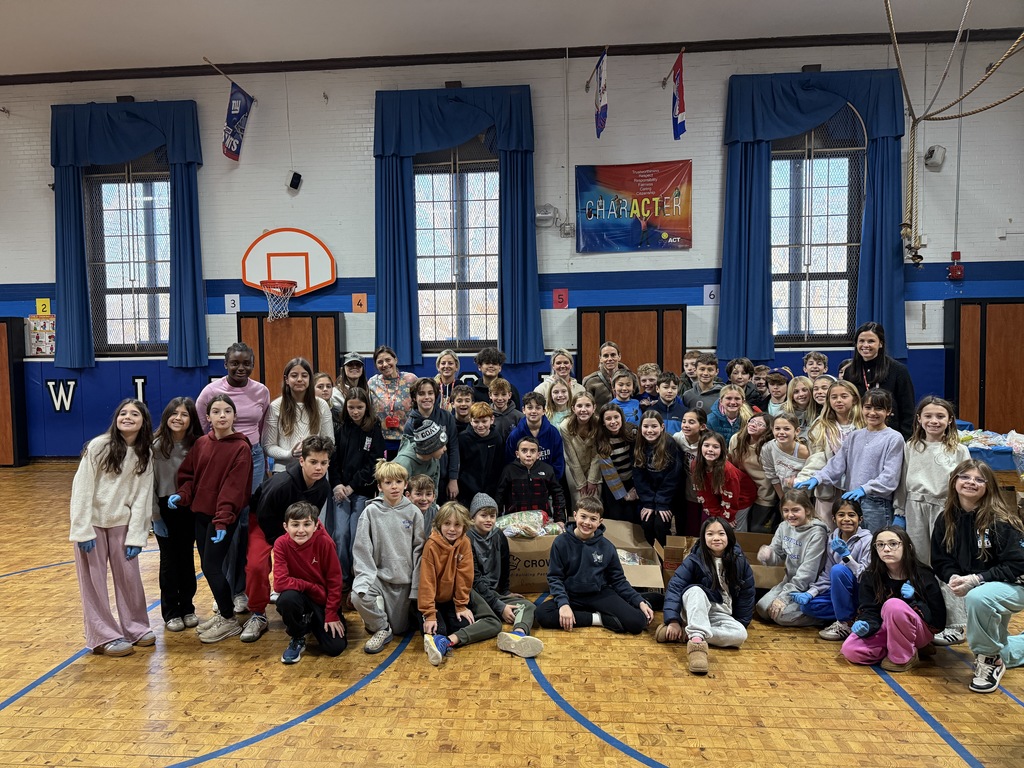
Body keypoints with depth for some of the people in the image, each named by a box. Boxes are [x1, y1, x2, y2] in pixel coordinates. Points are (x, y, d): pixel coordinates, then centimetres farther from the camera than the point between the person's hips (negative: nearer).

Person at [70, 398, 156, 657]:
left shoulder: (145, 454, -4)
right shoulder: (98, 447, -15)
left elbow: (142, 497, -4)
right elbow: (81, 489, -14)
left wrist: (136, 536, -7)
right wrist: (83, 530, -16)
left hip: (122, 522, 3)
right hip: (93, 521, -3)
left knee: (129, 576, 9)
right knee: (94, 581, 4)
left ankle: (135, 628, 24)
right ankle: (104, 636, 14)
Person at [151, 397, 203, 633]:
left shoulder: (198, 445, -6)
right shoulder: (156, 446, -12)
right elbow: (149, 484, -8)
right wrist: (155, 516, -8)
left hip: (189, 508, 2)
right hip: (165, 508, -2)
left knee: (187, 558, 12)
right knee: (169, 559, 8)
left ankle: (187, 608, 25)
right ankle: (171, 612, 20)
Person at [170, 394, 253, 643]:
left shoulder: (241, 448, -12)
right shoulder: (201, 443, 5)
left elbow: (234, 488, -17)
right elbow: (189, 475, 10)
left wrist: (223, 520, -21)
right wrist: (182, 494, -9)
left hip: (224, 516, -6)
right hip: (200, 512, 6)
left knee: (212, 567, -5)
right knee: (208, 566, 12)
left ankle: (230, 620, 11)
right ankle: (222, 613, 29)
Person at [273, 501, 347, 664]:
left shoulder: (324, 542, -20)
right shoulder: (281, 544, -18)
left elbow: (334, 580, -13)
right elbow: (280, 582, -24)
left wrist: (332, 614, -12)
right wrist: (311, 587, -23)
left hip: (324, 599, 0)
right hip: (301, 597, 0)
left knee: (335, 647, -13)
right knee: (287, 598, -36)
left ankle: (314, 622, 21)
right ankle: (298, 638, -4)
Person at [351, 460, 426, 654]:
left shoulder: (413, 513, -4)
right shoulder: (371, 511, -6)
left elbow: (419, 550, -3)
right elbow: (361, 548, -7)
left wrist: (416, 587, -5)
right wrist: (365, 577, -19)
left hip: (404, 579, 1)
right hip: (378, 575, -1)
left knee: (399, 628, 6)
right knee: (358, 596, -31)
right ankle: (381, 629, -2)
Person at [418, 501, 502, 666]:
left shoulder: (465, 543, -10)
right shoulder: (431, 545, -20)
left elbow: (465, 576, -9)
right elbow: (427, 581, -21)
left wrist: (461, 605, -10)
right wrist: (429, 614, -25)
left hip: (458, 594, 5)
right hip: (437, 598, -4)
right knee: (437, 630, -33)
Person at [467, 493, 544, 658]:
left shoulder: (499, 536, 8)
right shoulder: (468, 539, -11)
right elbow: (475, 580, -15)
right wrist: (500, 606, -19)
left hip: (495, 592, 6)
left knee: (528, 606, -18)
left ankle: (518, 634, -49)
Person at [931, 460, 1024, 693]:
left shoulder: (1001, 520, -23)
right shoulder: (946, 520, -7)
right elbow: (940, 561, -2)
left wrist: (975, 580, -31)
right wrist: (953, 578, -23)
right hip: (971, 588, 6)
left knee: (978, 597, -40)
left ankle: (990, 660, -18)